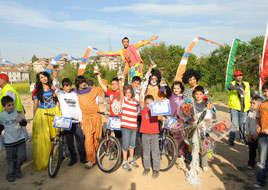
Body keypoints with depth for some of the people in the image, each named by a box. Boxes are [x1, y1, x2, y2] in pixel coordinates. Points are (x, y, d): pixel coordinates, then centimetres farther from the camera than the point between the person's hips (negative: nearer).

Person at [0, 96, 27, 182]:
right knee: (11, 159, 9)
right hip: (9, 141, 0)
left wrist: (21, 121, -28)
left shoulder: (18, 113, -7)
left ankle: (17, 169, 29)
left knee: (21, 156, 3)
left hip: (20, 139, 0)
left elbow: (25, 123, -8)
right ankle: (11, 174, 27)